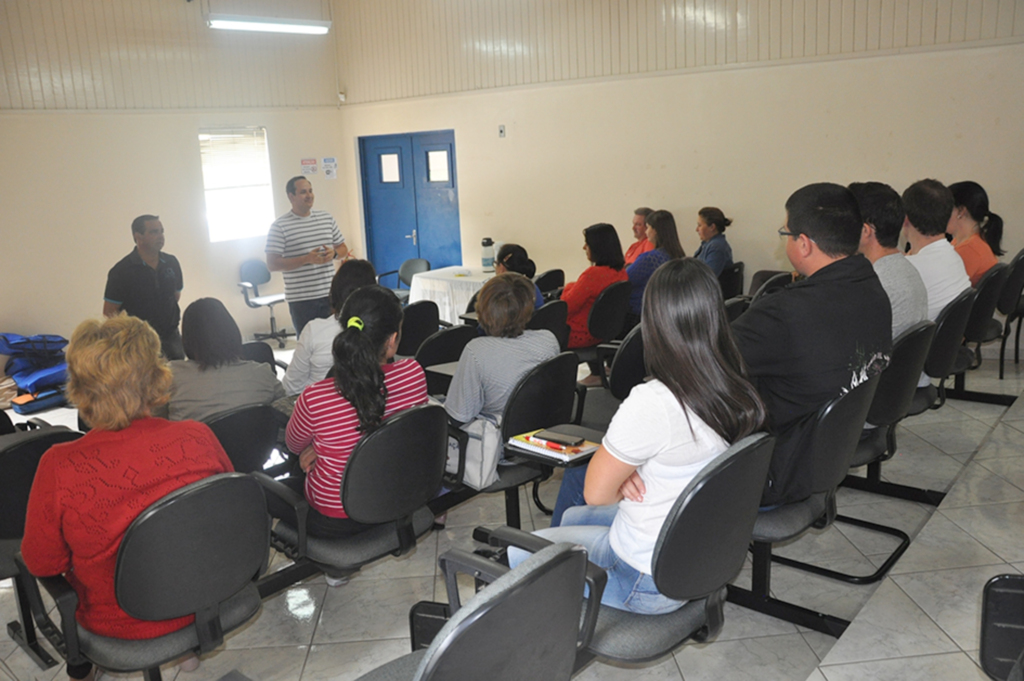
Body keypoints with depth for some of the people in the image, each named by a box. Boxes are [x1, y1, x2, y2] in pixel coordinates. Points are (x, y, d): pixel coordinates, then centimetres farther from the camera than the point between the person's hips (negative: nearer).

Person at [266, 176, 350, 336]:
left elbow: (343, 249, 18)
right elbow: (272, 264, -9)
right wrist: (307, 259, -18)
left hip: (330, 294, 4)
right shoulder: (280, 226, -4)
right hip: (301, 299, -4)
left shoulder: (327, 218, 10)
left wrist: (334, 253, -6)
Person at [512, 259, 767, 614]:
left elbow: (596, 492, -20)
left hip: (648, 581, -8)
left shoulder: (651, 404, -33)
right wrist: (628, 473, -10)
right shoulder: (738, 393, -9)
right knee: (572, 517, 30)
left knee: (519, 552, 14)